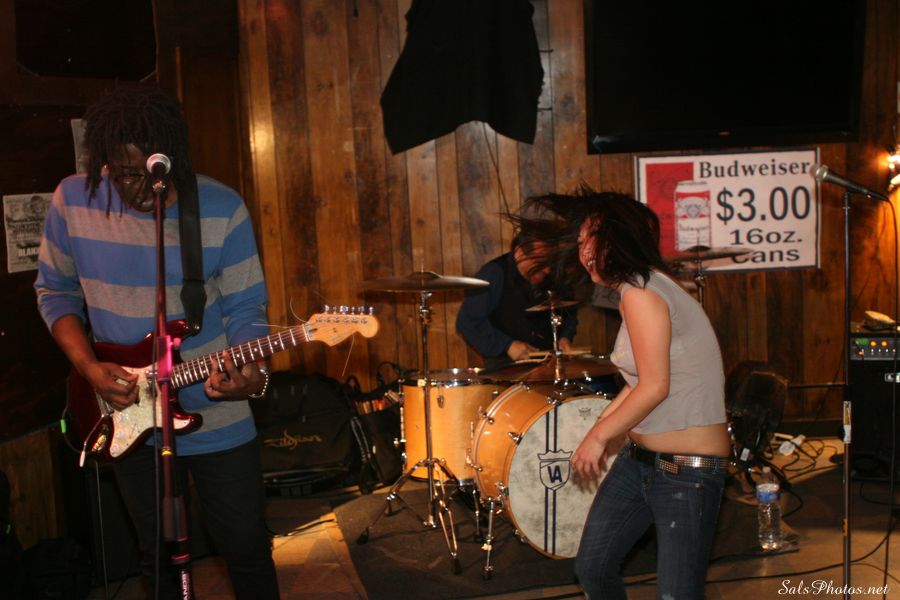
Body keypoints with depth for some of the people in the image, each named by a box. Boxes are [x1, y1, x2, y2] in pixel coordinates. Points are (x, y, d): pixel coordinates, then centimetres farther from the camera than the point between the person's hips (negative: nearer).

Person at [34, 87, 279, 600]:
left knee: (246, 545, 7)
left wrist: (253, 373, -29)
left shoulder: (223, 210, -14)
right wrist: (89, 367, -11)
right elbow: (55, 290, 4)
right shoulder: (72, 201, -8)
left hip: (216, 413, -2)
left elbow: (246, 308, -8)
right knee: (159, 555, 18)